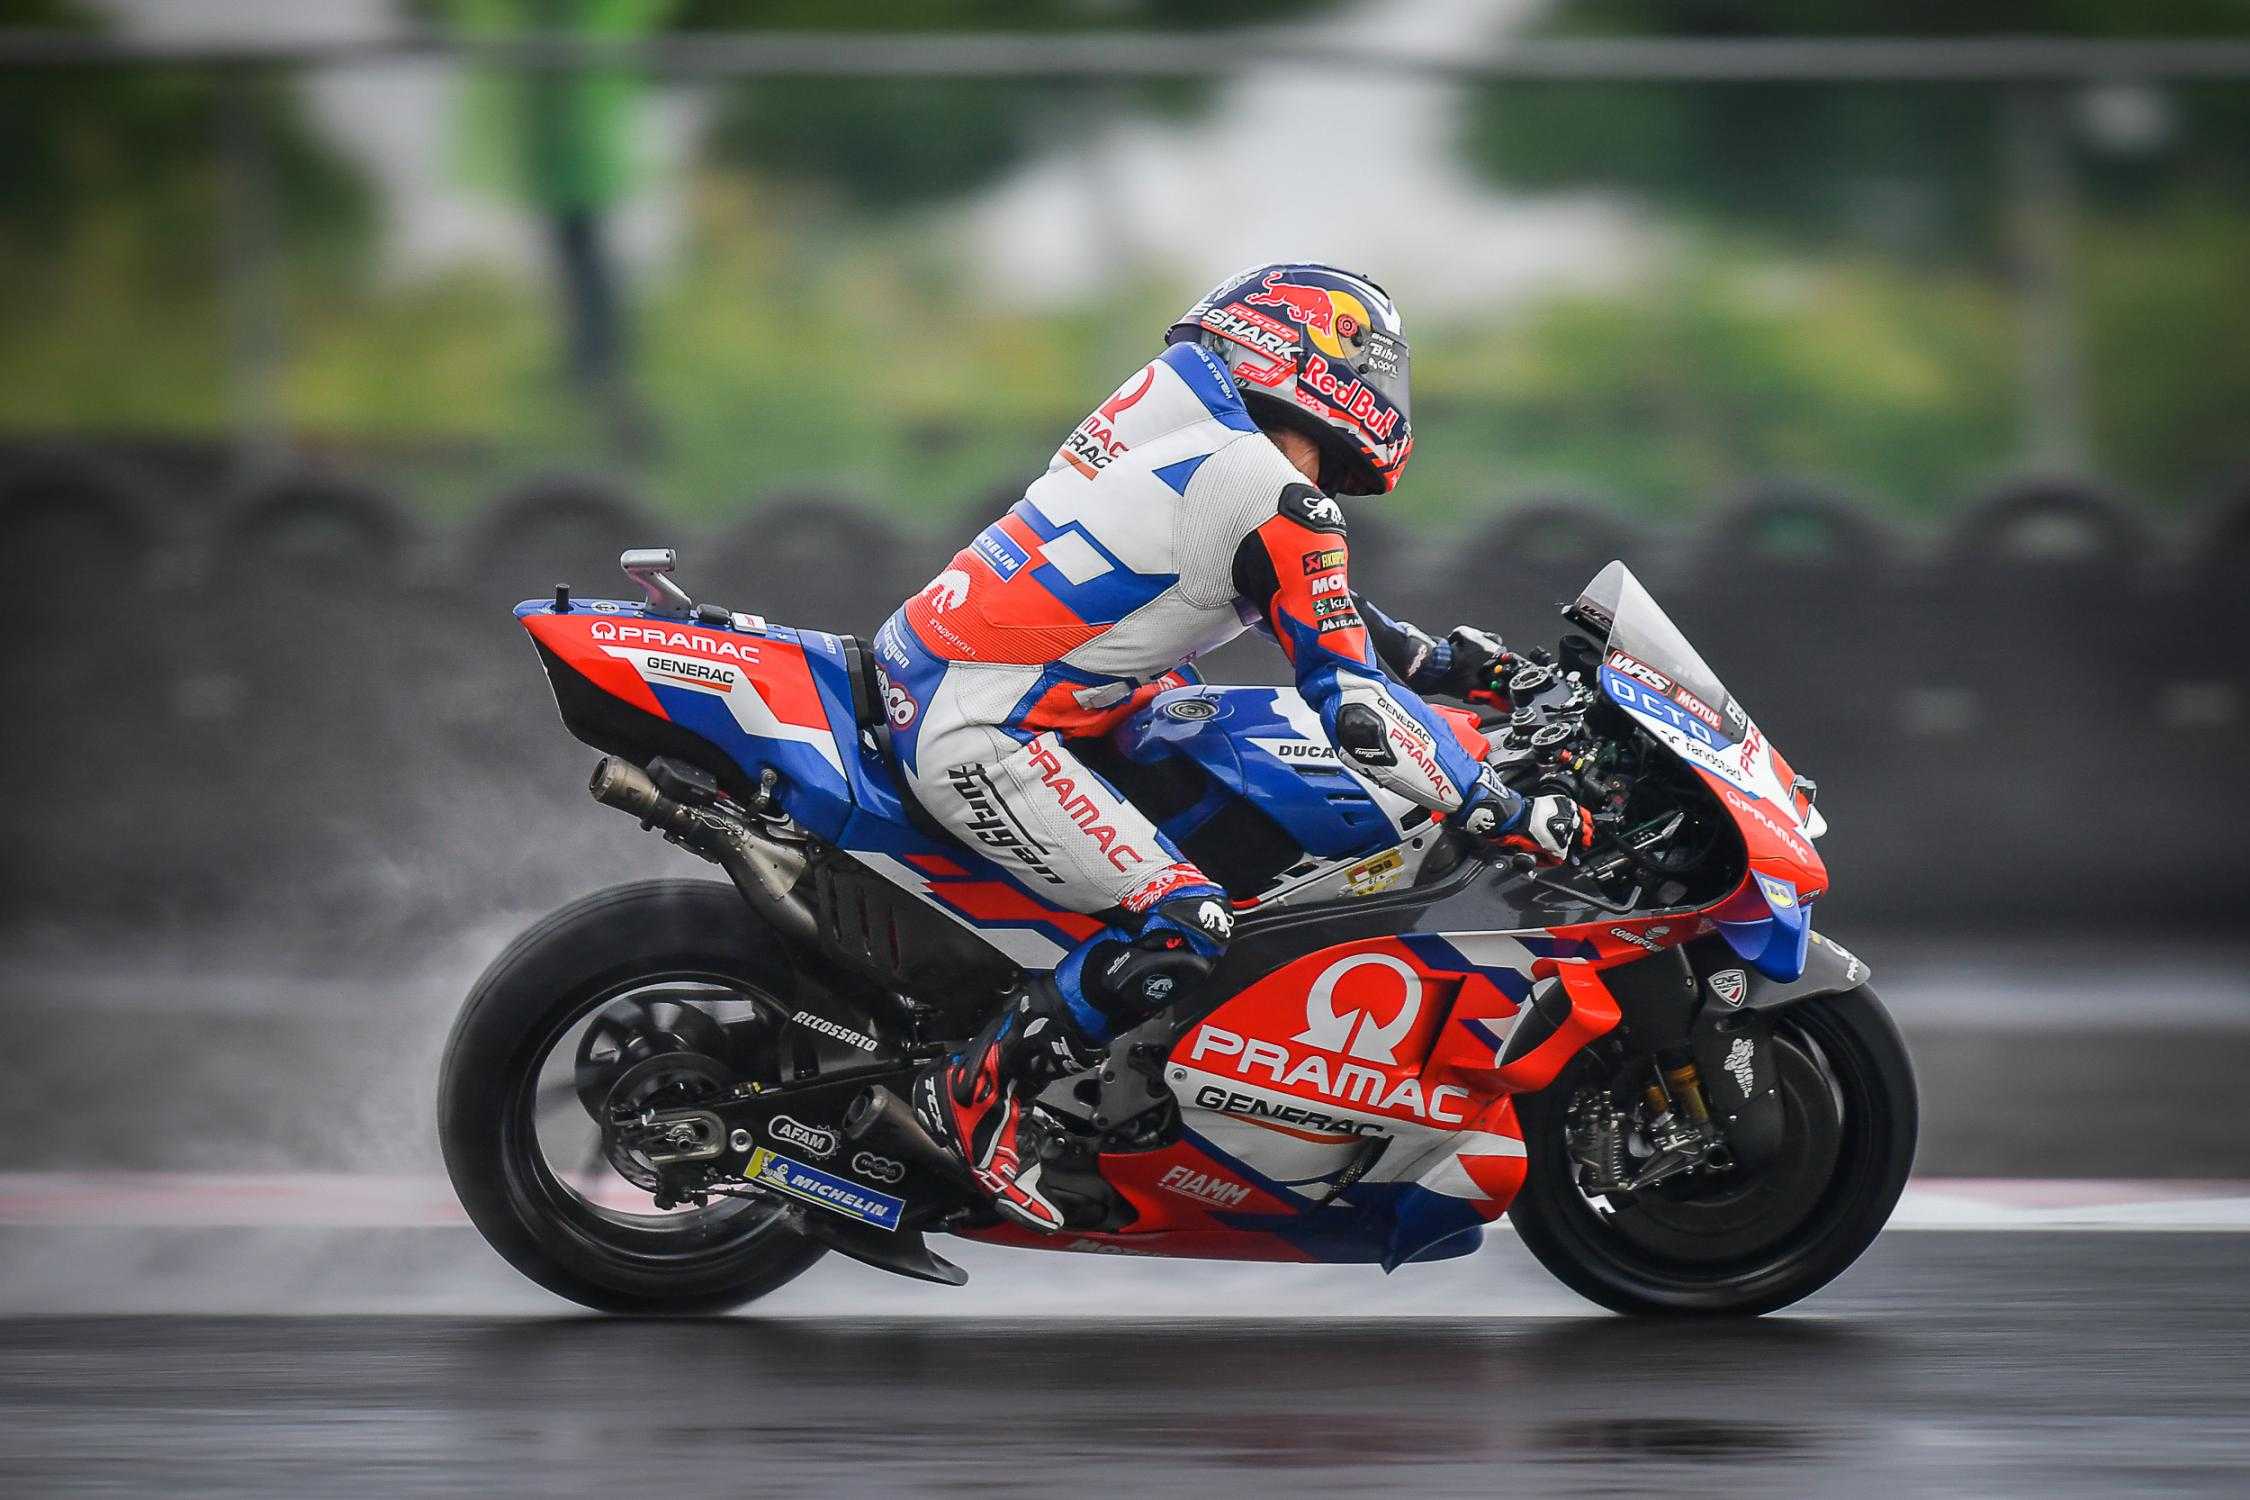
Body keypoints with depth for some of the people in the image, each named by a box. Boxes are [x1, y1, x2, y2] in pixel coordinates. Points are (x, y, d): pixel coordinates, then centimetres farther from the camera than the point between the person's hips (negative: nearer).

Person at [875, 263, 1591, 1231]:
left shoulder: (1187, 420, 13)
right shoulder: (1279, 502, -15)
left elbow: (1316, 611, 26)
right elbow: (1355, 707, -18)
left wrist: (1446, 660, 24)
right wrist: (1510, 815, -12)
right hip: (974, 736, -10)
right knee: (1186, 931, -16)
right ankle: (973, 1097, -6)